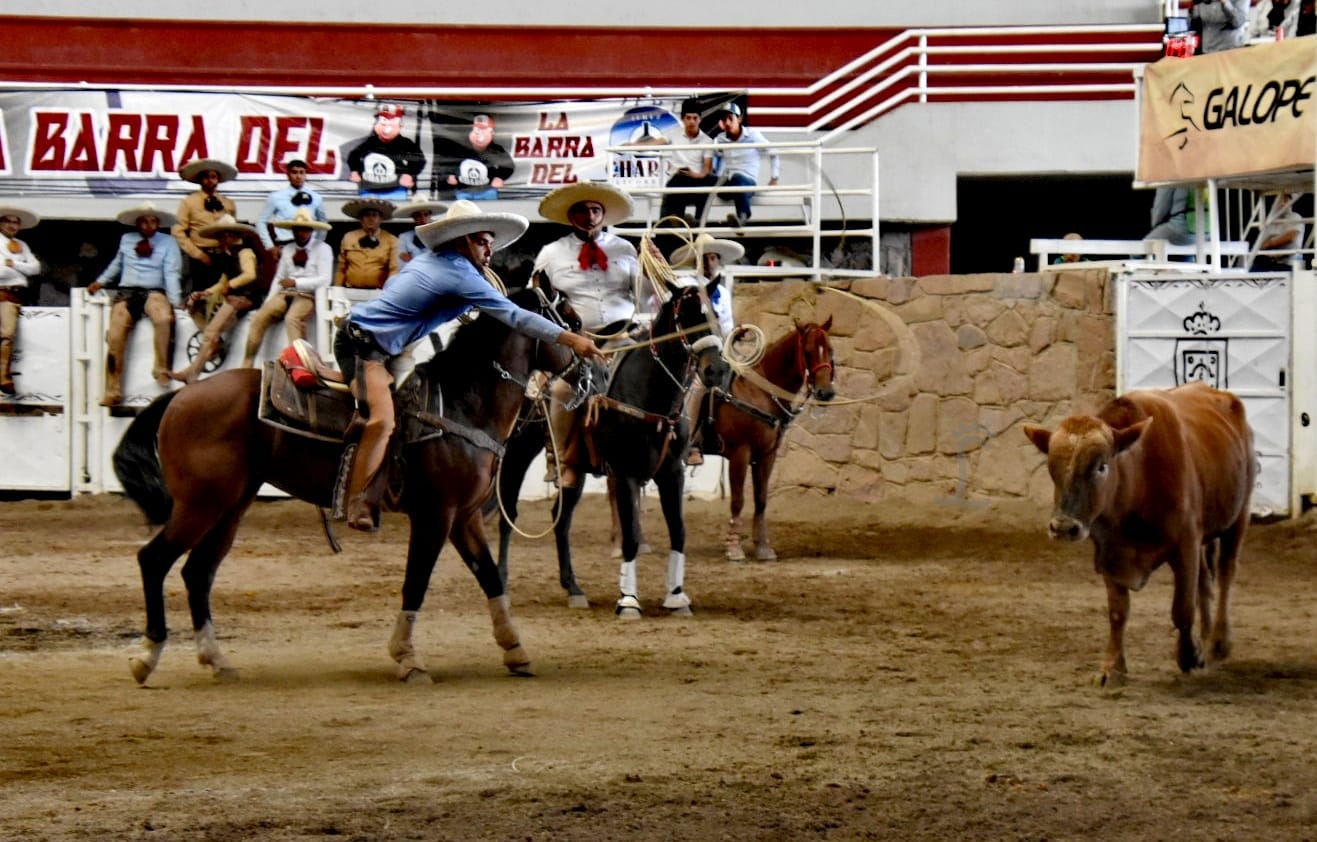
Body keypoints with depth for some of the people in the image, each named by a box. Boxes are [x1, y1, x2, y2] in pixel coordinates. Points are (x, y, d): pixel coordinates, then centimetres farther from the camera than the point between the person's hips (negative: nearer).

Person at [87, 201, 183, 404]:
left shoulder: (168, 242, 9)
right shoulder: (126, 240, 17)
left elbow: (172, 273, 0)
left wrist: (175, 302, -11)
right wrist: (100, 282, 23)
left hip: (154, 292, -2)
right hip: (126, 292, 2)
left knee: (164, 318, -37)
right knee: (115, 335, -22)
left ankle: (161, 370, -19)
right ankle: (113, 390, -18)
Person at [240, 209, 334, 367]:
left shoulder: (322, 249, 1)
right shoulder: (287, 249, 18)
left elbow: (324, 280, -9)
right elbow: (279, 278, 15)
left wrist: (296, 282, -18)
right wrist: (268, 303, 2)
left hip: (308, 295, -5)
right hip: (285, 294, 5)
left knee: (292, 318, -36)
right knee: (258, 318, -17)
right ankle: (246, 367, -18)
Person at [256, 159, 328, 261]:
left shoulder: (315, 198, 7)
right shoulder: (276, 197, 2)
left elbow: (323, 224, 21)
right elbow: (261, 222, 7)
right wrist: (270, 247, 0)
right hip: (283, 248, -2)